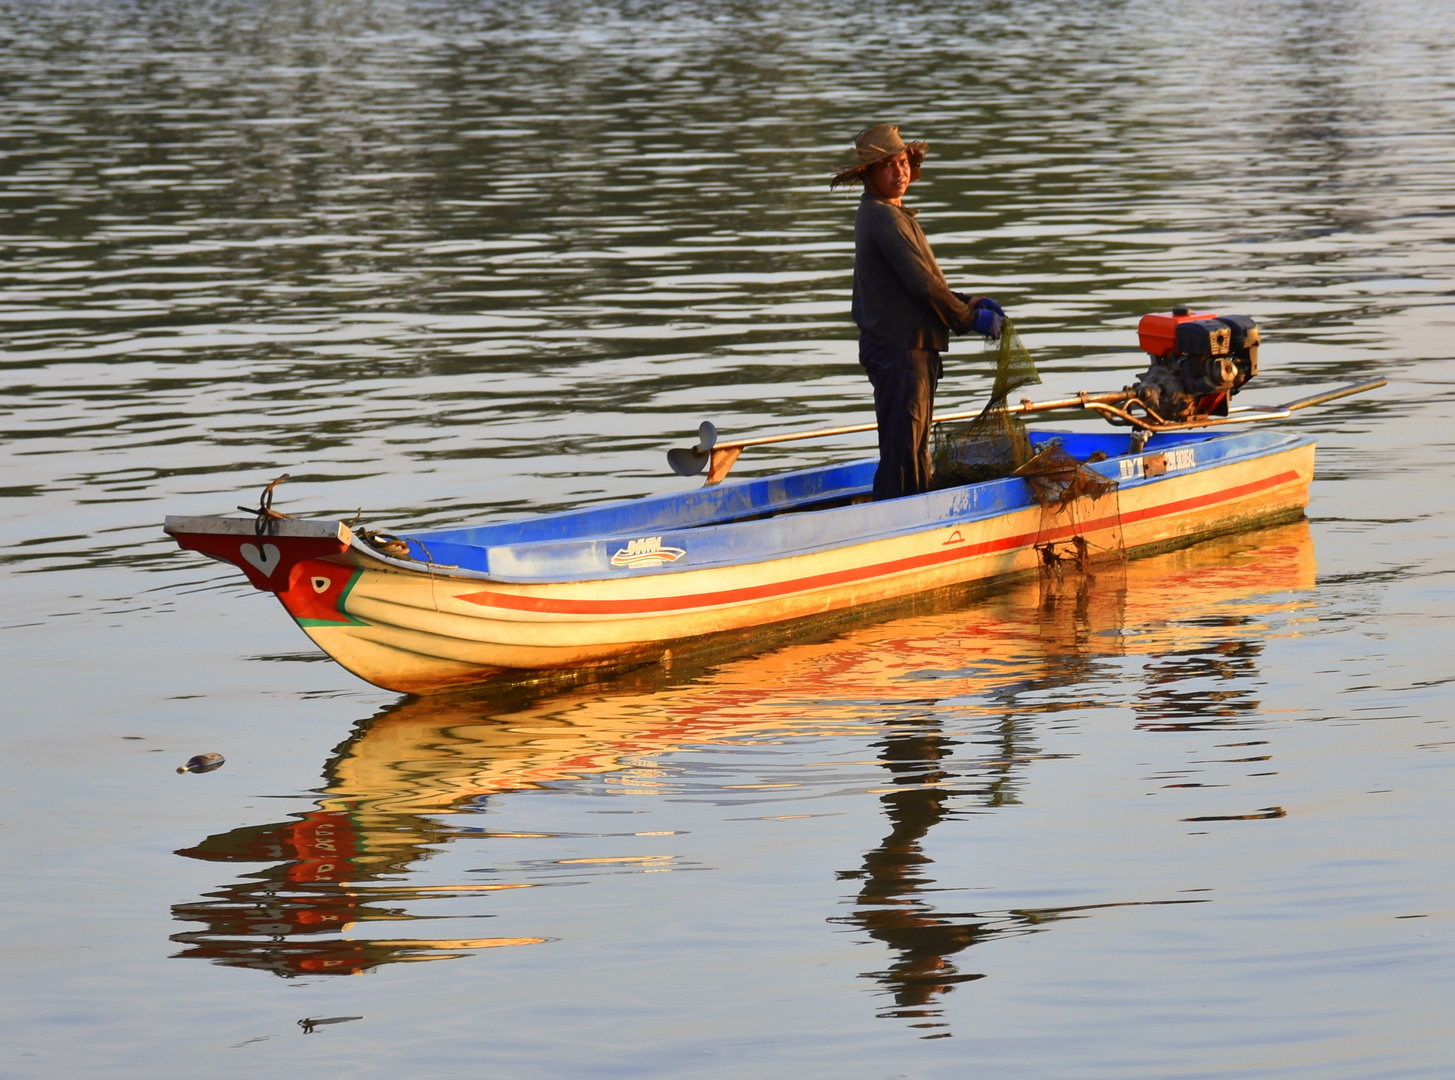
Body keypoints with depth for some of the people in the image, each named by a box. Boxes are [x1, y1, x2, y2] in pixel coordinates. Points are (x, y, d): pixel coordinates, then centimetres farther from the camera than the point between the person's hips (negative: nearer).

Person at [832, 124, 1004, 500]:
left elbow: (922, 282, 20)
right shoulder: (885, 219, -15)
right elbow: (923, 285, -19)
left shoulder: (887, 215, 18)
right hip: (899, 349, -11)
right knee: (902, 450, -10)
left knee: (915, 452, 15)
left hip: (911, 346, 11)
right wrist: (970, 319, -8)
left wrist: (968, 304, 7)